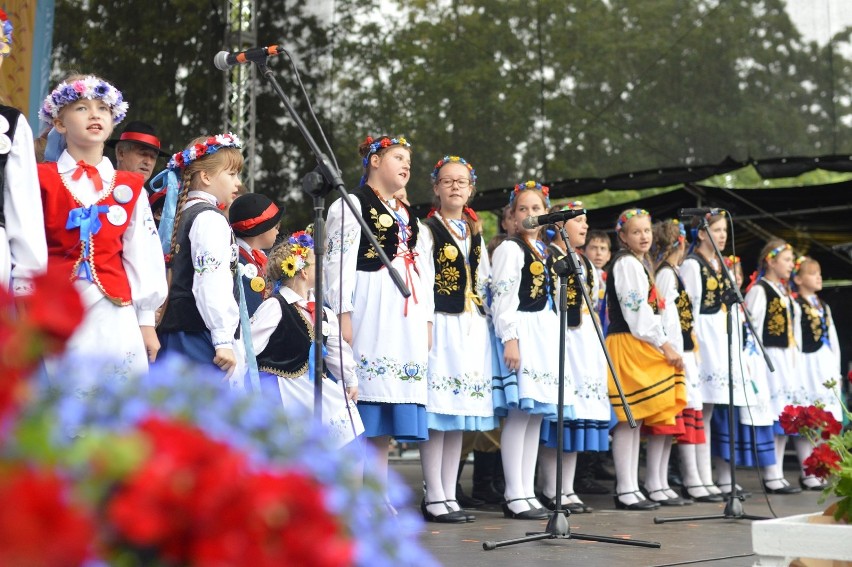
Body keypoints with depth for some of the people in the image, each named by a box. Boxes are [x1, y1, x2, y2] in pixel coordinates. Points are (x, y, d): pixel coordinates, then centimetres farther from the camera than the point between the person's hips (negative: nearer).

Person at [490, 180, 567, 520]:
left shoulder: (544, 250, 19)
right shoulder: (510, 249, -6)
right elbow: (503, 299, -14)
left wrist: (554, 337, 18)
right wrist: (510, 339, -22)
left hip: (545, 335, 9)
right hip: (520, 333, -9)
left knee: (535, 415, 7)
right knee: (519, 413, -10)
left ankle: (527, 492, 11)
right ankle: (514, 496, -6)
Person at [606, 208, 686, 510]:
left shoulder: (642, 263, 21)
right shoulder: (625, 263, -8)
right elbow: (635, 310, -16)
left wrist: (663, 344, 12)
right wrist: (664, 345, -16)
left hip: (642, 346, 9)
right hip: (628, 344, -9)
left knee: (634, 420, 8)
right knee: (627, 419, -9)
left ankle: (630, 489, 11)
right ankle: (626, 491, -7)